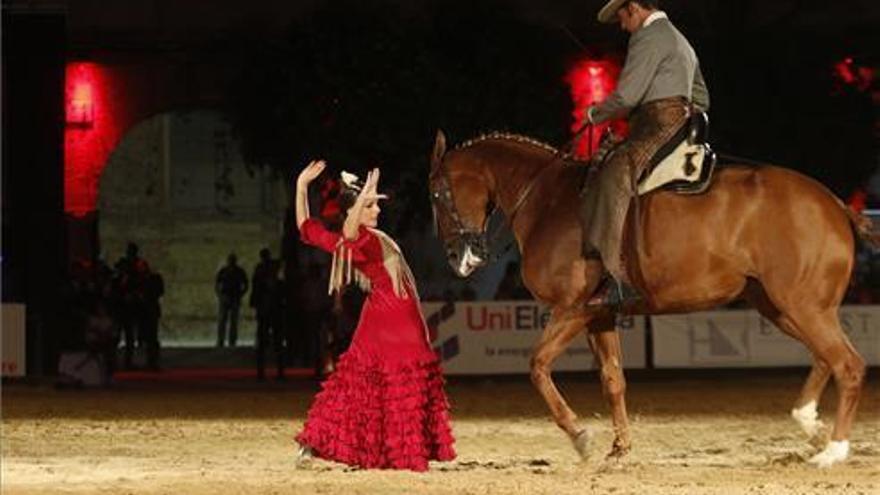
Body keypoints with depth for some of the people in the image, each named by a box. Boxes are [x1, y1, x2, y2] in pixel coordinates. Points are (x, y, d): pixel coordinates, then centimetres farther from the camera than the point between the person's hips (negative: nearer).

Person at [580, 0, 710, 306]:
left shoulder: (649, 37, -6)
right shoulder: (680, 42, 28)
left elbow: (627, 95, -14)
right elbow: (701, 100, 36)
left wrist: (596, 114, 2)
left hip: (657, 128, -11)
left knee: (613, 180, -26)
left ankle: (620, 278, -38)